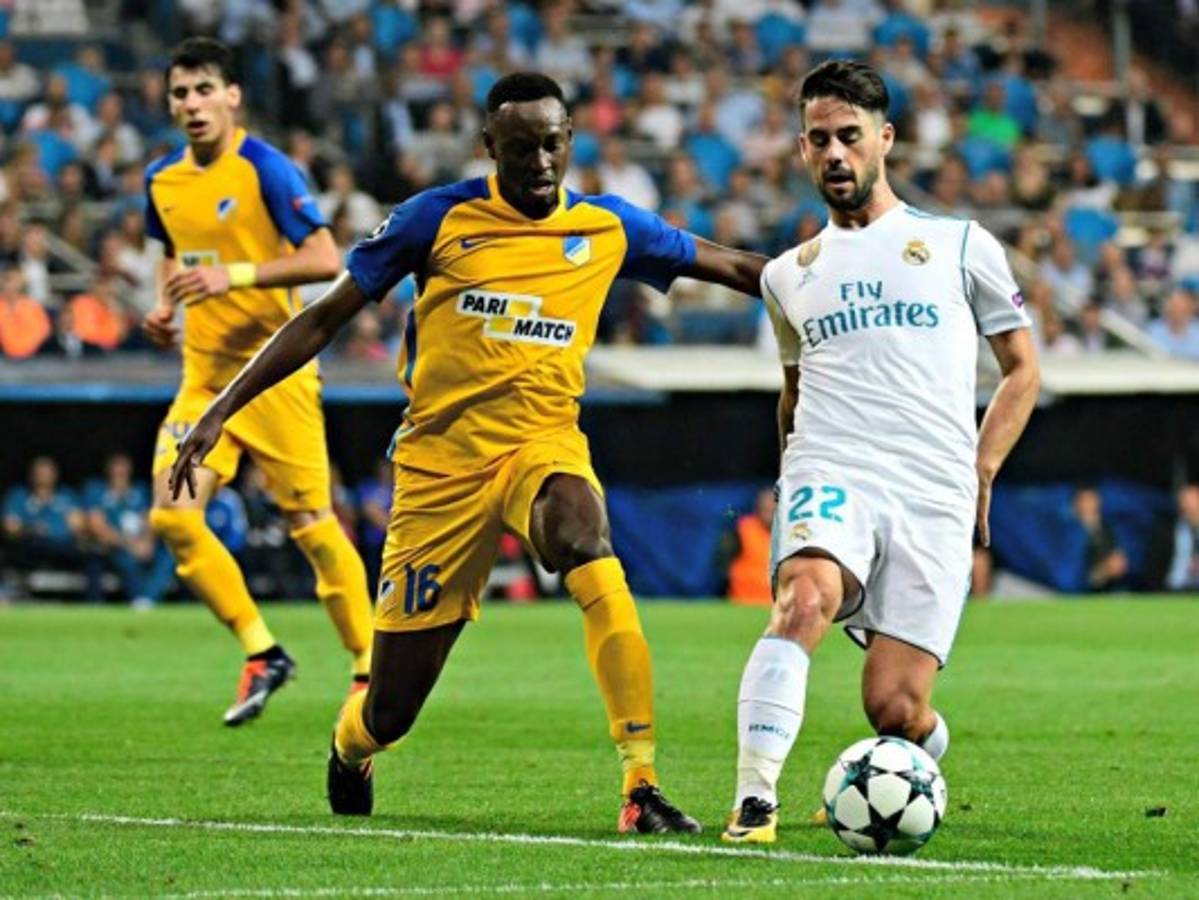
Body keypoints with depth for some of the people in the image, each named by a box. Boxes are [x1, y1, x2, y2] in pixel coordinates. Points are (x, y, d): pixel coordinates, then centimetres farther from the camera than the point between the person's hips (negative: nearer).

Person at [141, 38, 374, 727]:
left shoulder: (265, 168, -12)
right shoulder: (162, 180, 7)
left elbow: (325, 258, -19)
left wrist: (235, 275, -26)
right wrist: (165, 307, 6)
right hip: (205, 374, 6)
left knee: (311, 524, -3)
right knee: (174, 516, -8)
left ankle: (369, 665, 12)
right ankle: (262, 653, 6)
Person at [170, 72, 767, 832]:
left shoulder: (608, 228, 3)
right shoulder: (439, 218, -2)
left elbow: (728, 266, 15)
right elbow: (326, 318, 3)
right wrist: (222, 411, -1)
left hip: (543, 442, 0)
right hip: (441, 460, 0)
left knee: (589, 552, -38)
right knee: (392, 707, 2)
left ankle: (643, 783, -37)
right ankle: (350, 747, 43)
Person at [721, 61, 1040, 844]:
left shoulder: (960, 245, 12)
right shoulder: (789, 274, 19)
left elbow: (1022, 370, 17)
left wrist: (981, 468, 5)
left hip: (935, 499, -1)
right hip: (831, 477, 1)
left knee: (894, 709, -9)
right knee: (804, 597, -34)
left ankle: (930, 747, 29)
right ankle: (755, 800, -37)